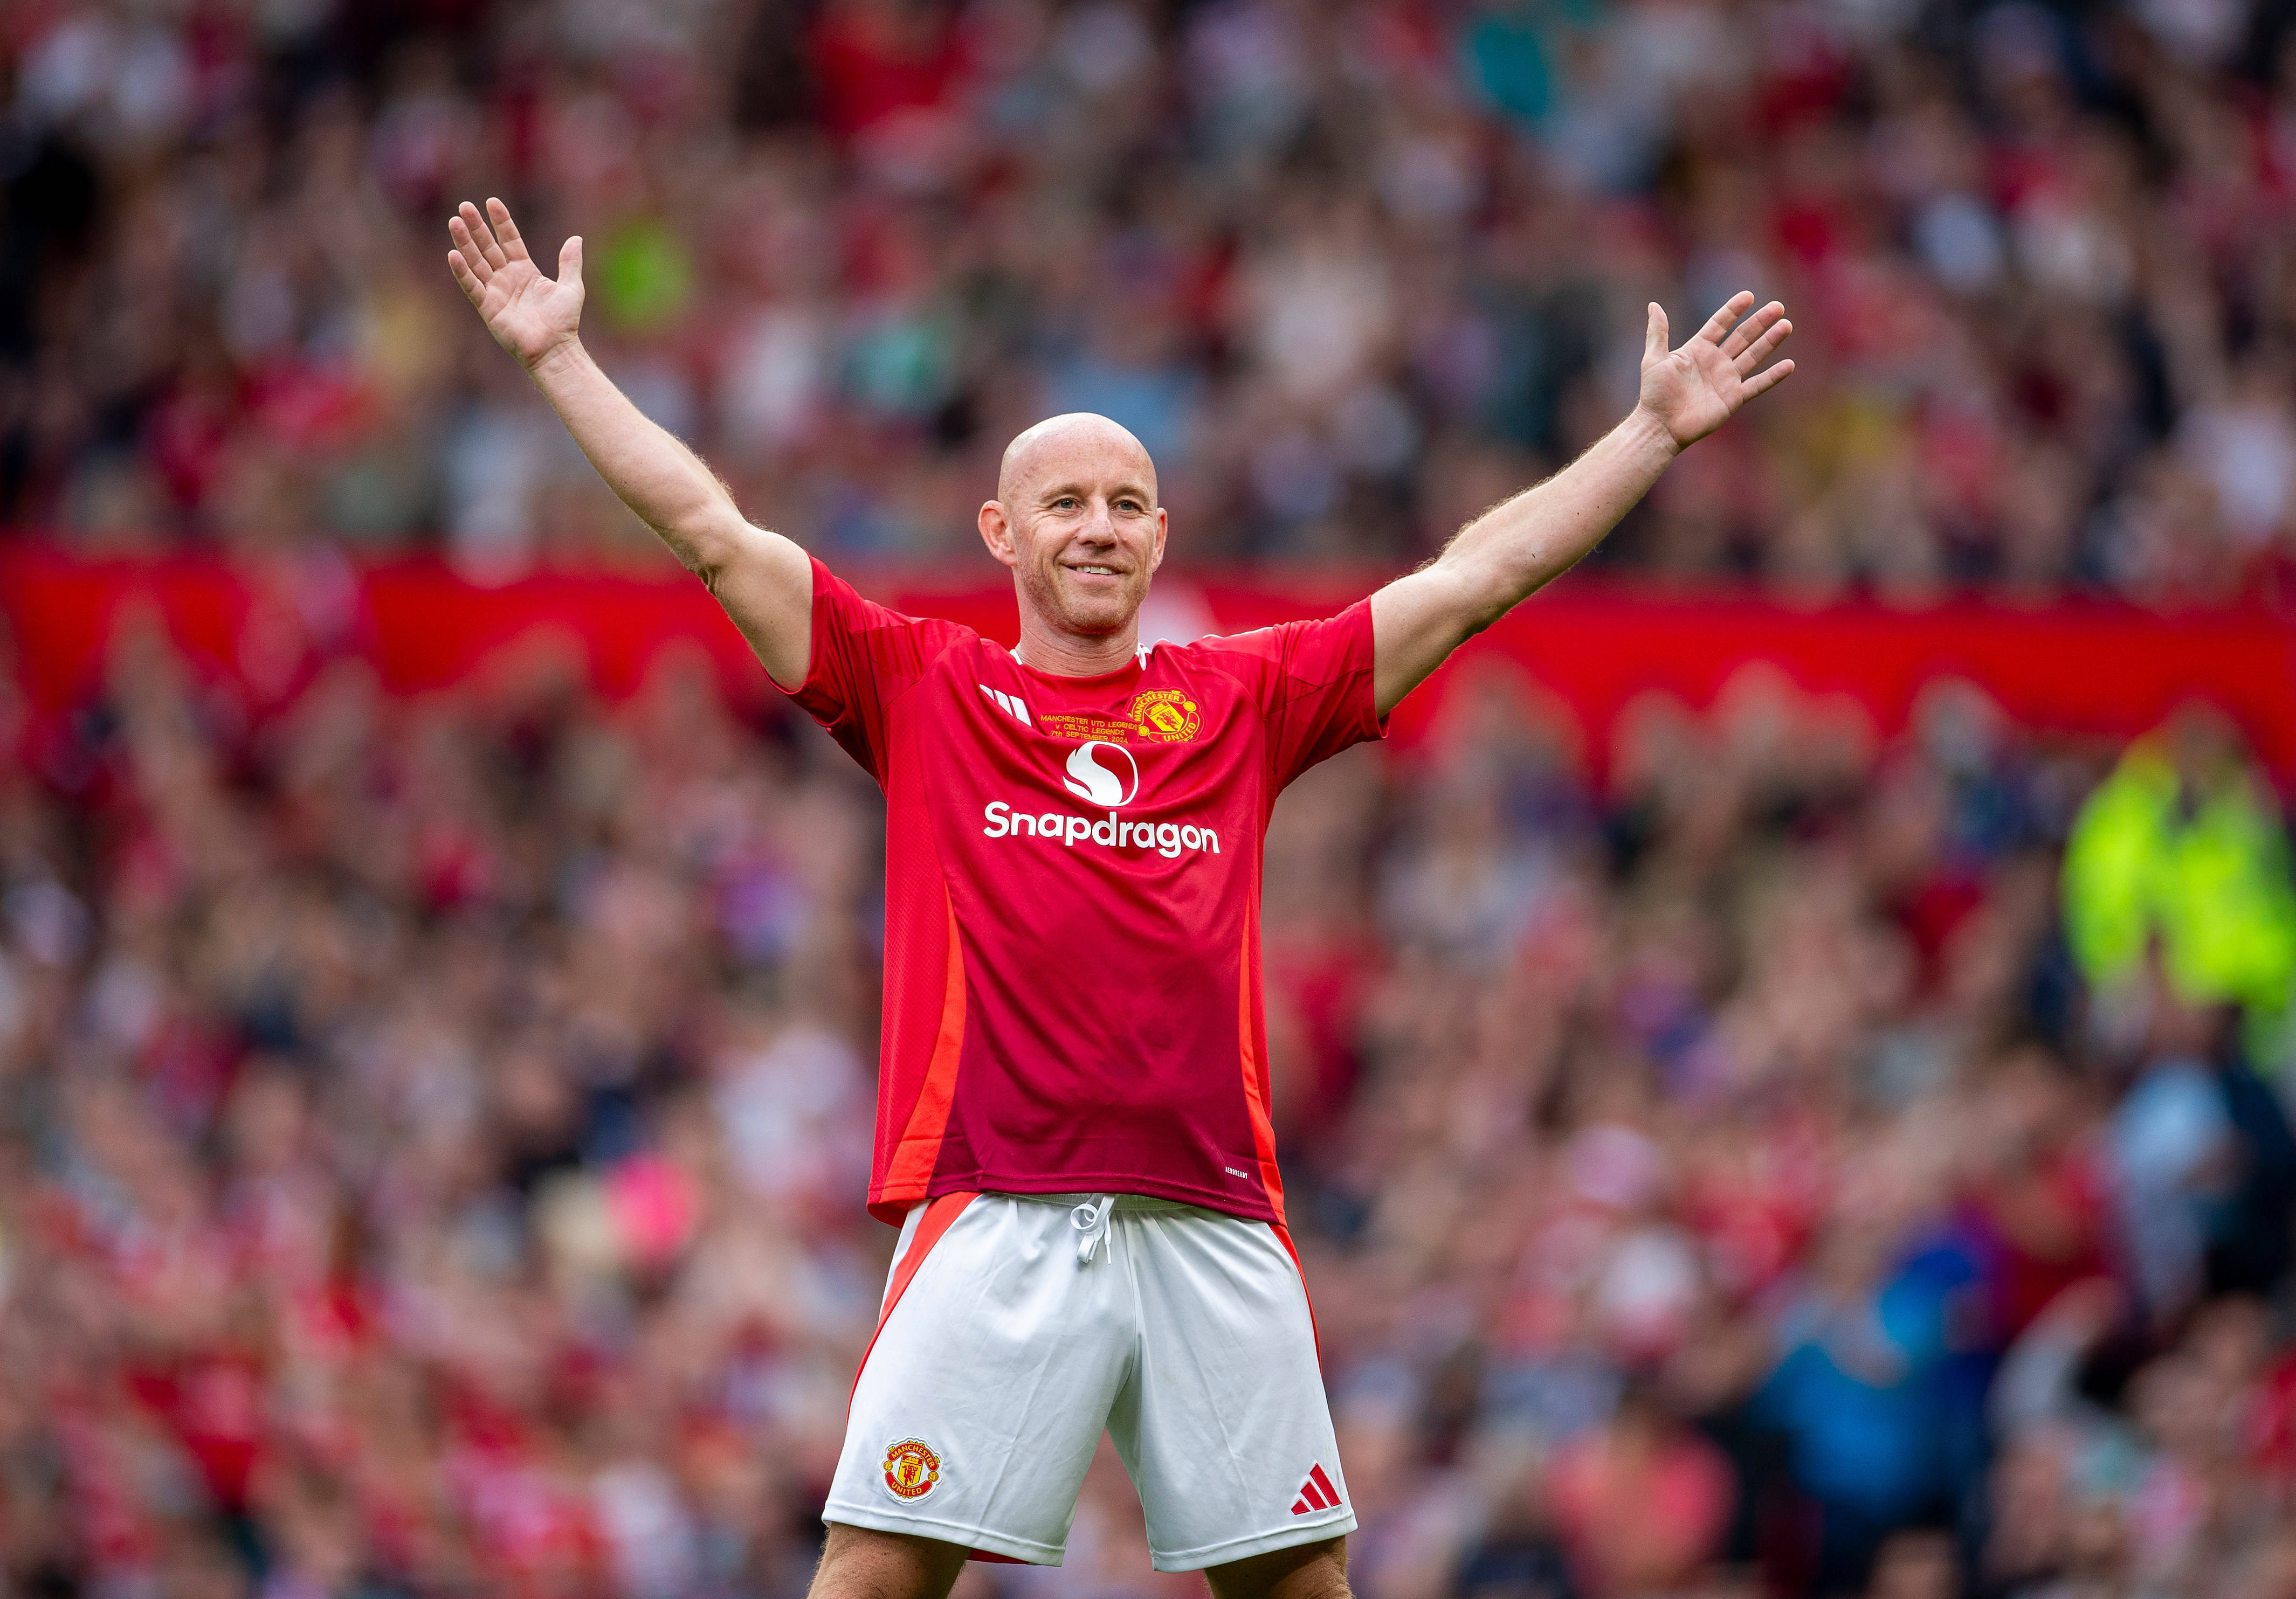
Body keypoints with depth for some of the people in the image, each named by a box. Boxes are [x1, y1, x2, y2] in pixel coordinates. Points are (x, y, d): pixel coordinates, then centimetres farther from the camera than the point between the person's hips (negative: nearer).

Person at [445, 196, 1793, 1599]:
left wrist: (1661, 430, 20)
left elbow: (1478, 578, 19)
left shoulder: (1243, 697, 16)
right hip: (994, 1210, -2)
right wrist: (561, 356, 8)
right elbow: (716, 534, 11)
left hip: (1217, 1220, 2)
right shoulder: (922, 689, 12)